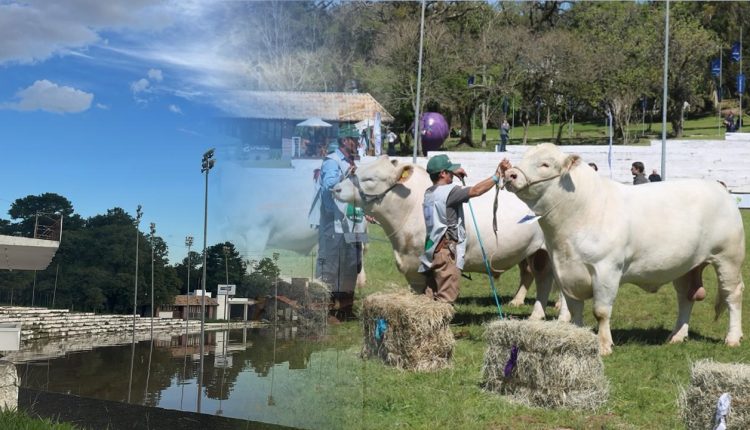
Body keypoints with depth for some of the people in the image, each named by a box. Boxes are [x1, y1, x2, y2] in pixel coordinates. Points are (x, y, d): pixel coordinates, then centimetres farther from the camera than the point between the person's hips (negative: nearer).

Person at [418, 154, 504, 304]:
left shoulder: (429, 193, 15)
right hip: (446, 251, -9)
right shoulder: (449, 191, -12)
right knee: (447, 297, -6)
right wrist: (496, 177, -12)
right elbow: (476, 190, -19)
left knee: (430, 297, 11)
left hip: (431, 251, 9)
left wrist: (453, 174, 38)